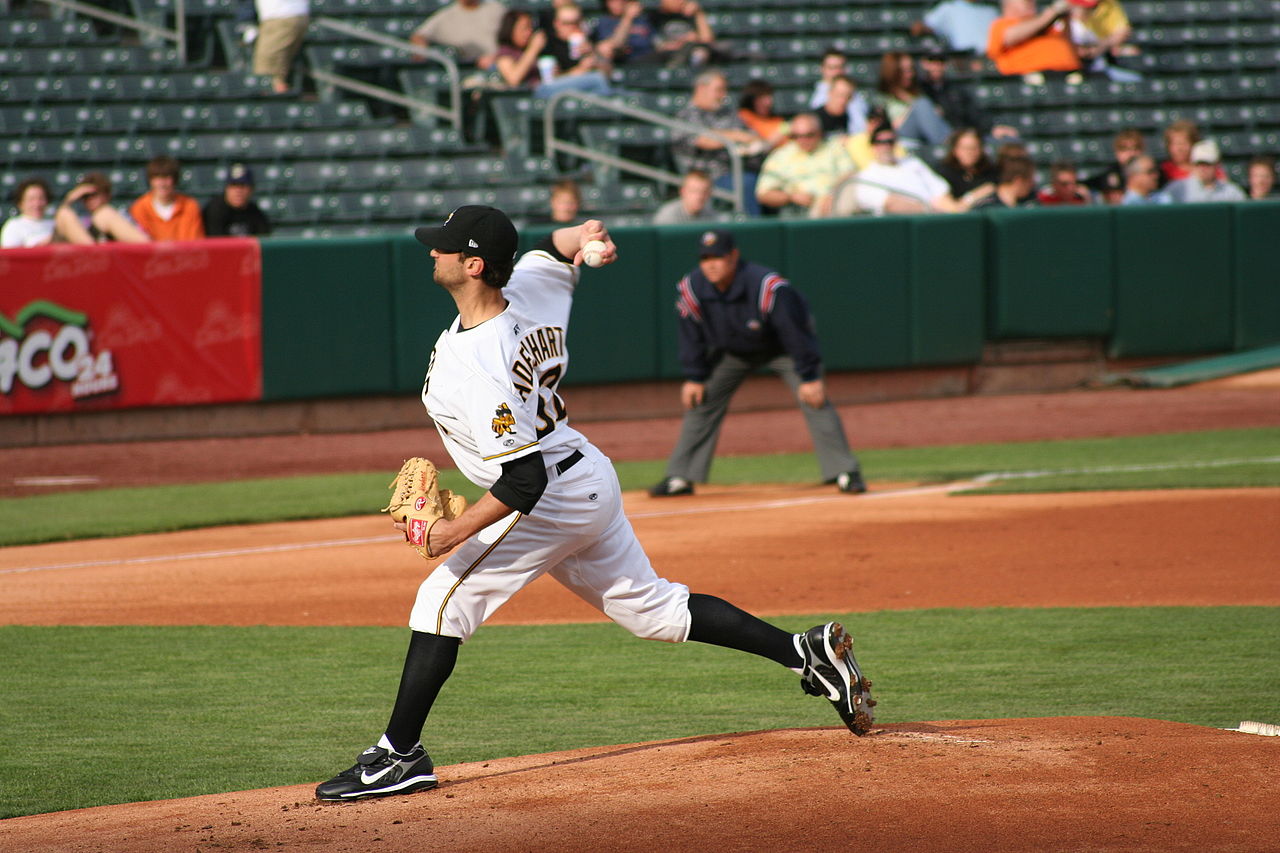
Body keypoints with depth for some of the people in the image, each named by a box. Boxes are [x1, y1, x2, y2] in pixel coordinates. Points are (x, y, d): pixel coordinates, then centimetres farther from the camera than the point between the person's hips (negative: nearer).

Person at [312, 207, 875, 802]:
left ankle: (399, 757, -7)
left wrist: (458, 531, -25)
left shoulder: (478, 370, -29)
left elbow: (525, 478, -32)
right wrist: (579, 236, -4)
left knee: (443, 598, -8)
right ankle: (807, 653, 18)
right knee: (651, 607, 18)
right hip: (590, 481, 10)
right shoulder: (528, 286, -4)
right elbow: (556, 248, 19)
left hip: (553, 500, -10)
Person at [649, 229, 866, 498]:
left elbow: (795, 332, -29)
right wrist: (694, 377, -7)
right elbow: (692, 336, -8)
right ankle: (679, 478, 4)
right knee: (701, 402, -3)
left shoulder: (769, 287, -37)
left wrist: (809, 377, -25)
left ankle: (845, 473, -13)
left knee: (814, 400, -17)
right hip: (732, 351, 4)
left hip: (781, 348, -4)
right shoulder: (691, 289, -24)